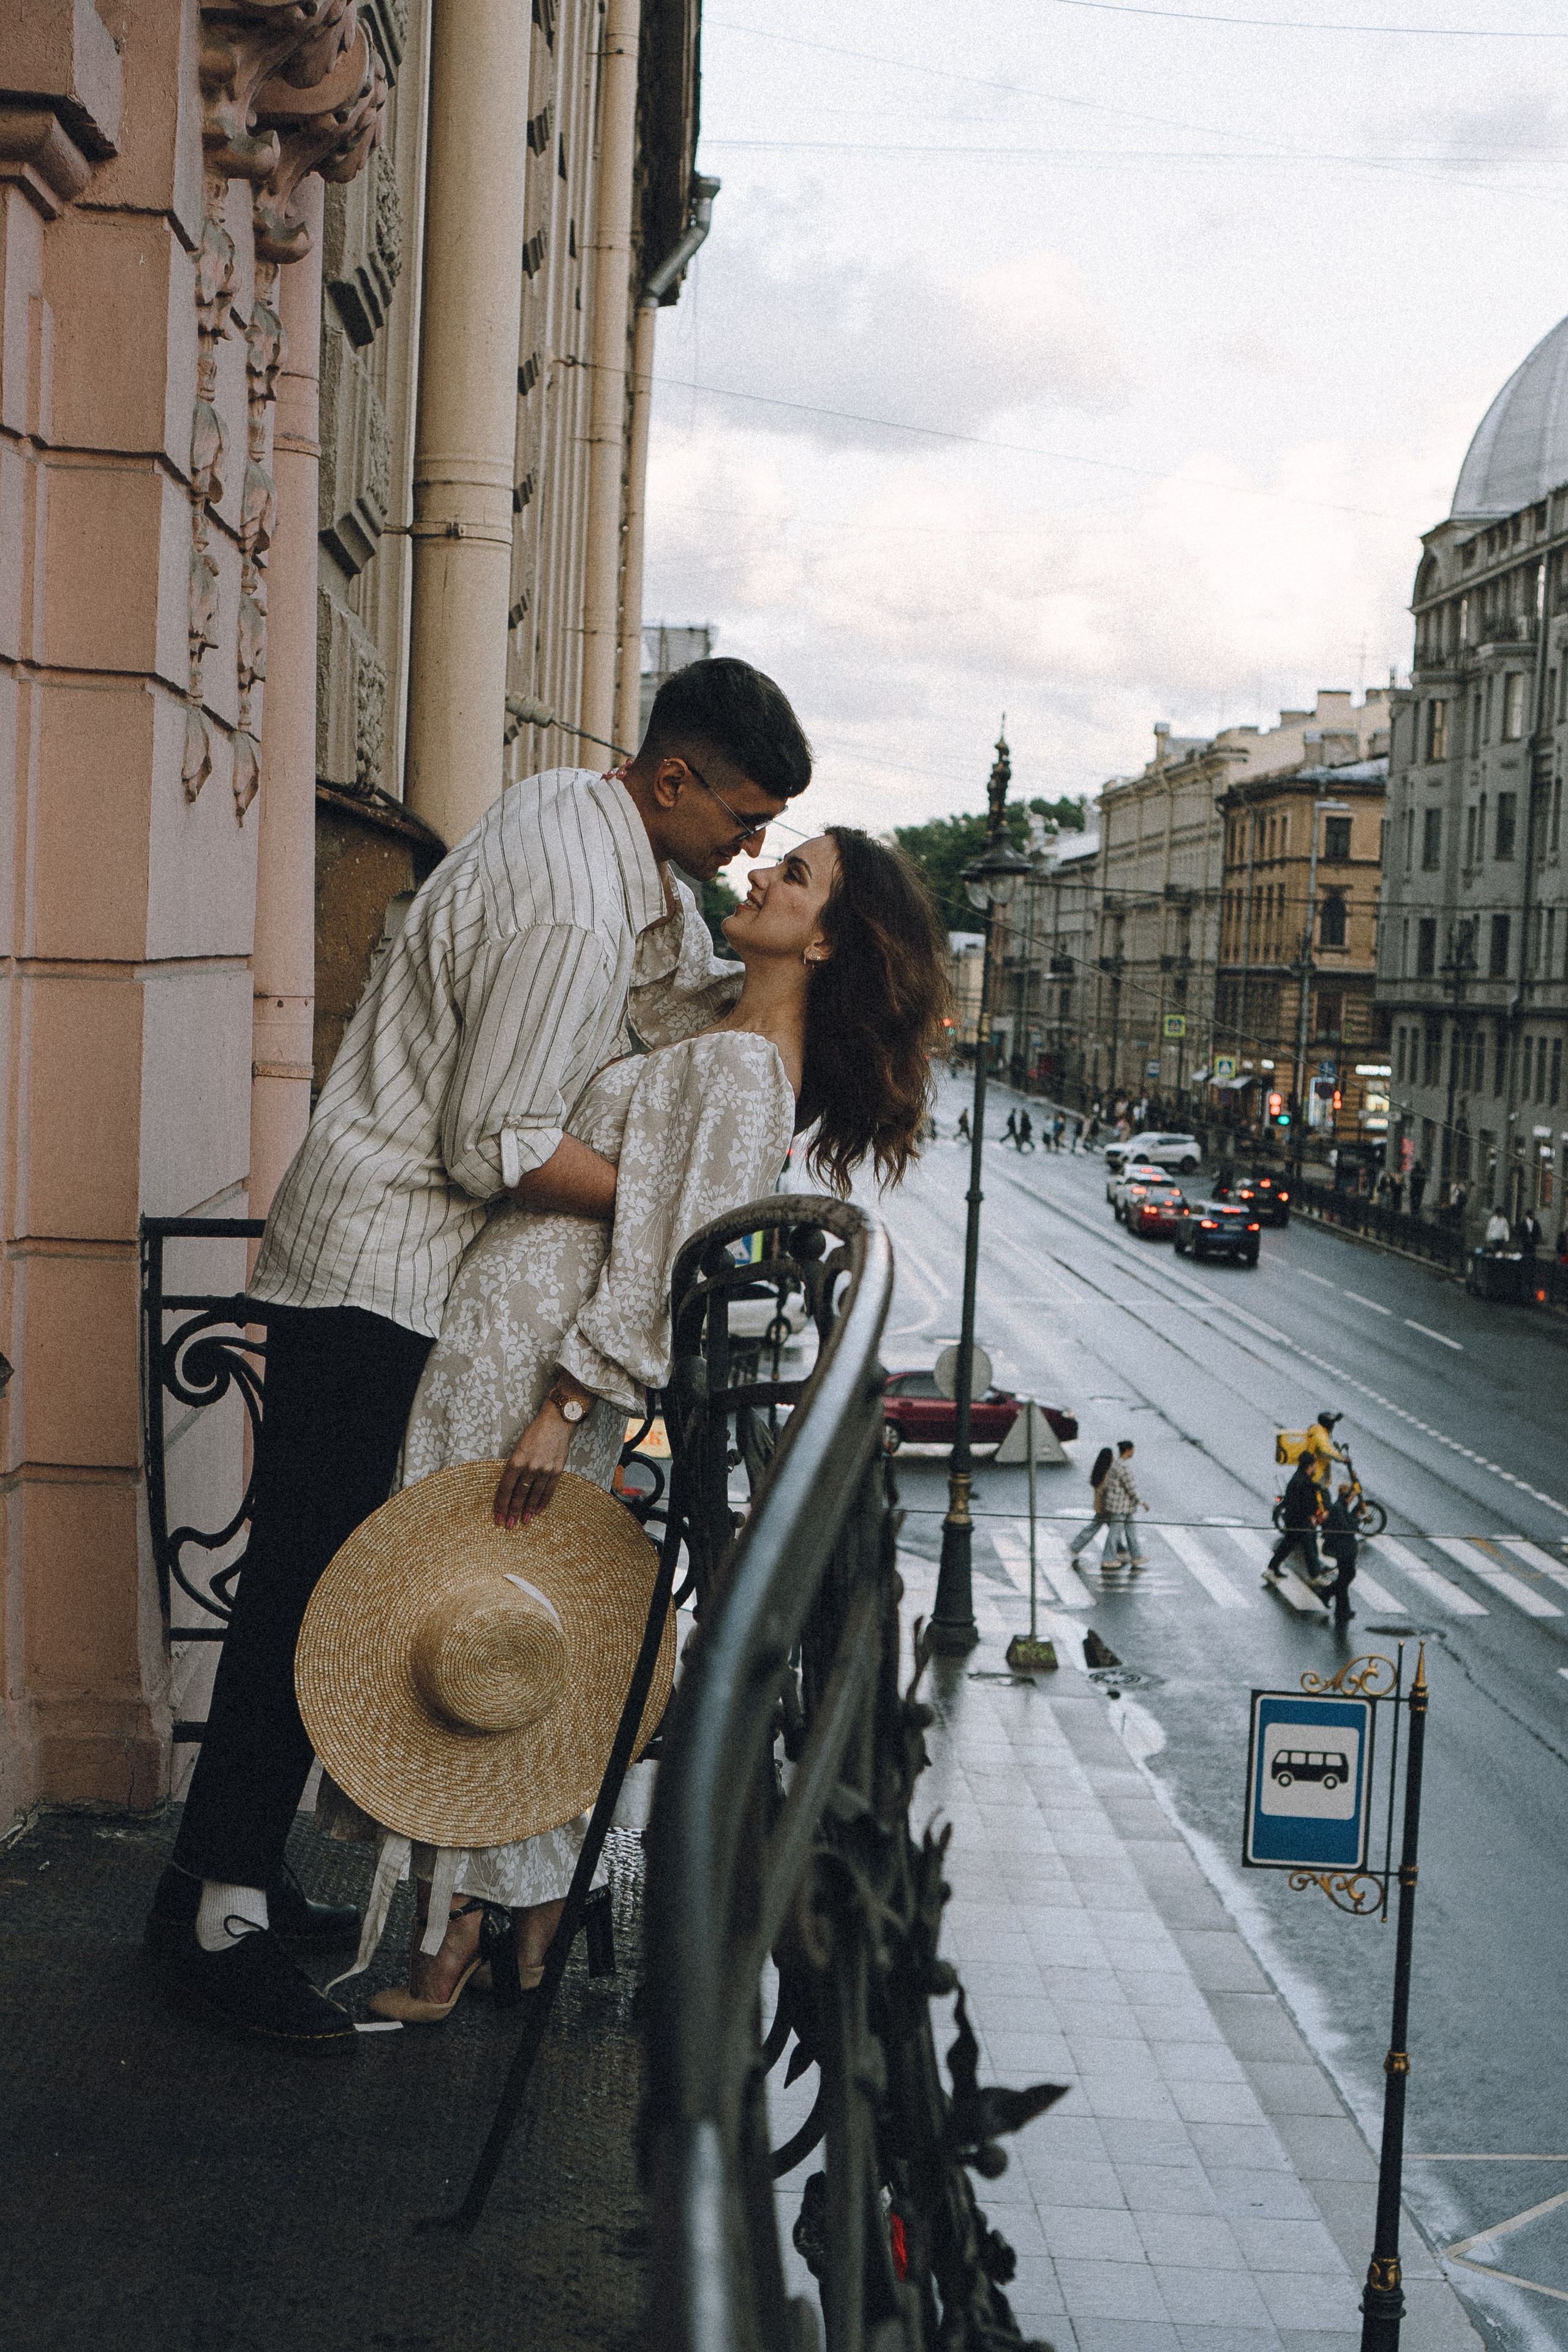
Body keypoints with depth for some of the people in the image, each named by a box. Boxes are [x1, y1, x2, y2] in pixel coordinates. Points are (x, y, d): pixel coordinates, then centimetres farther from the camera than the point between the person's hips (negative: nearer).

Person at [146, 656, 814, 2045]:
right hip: (379, 1266, -10)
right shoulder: (571, 908, -24)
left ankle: (231, 1865, 24)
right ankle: (221, 1917, 2)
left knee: (321, 1573, 14)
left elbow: (684, 999, 14)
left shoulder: (597, 817, 7)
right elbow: (498, 1147, -23)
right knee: (313, 1581, -6)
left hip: (410, 1259, 10)